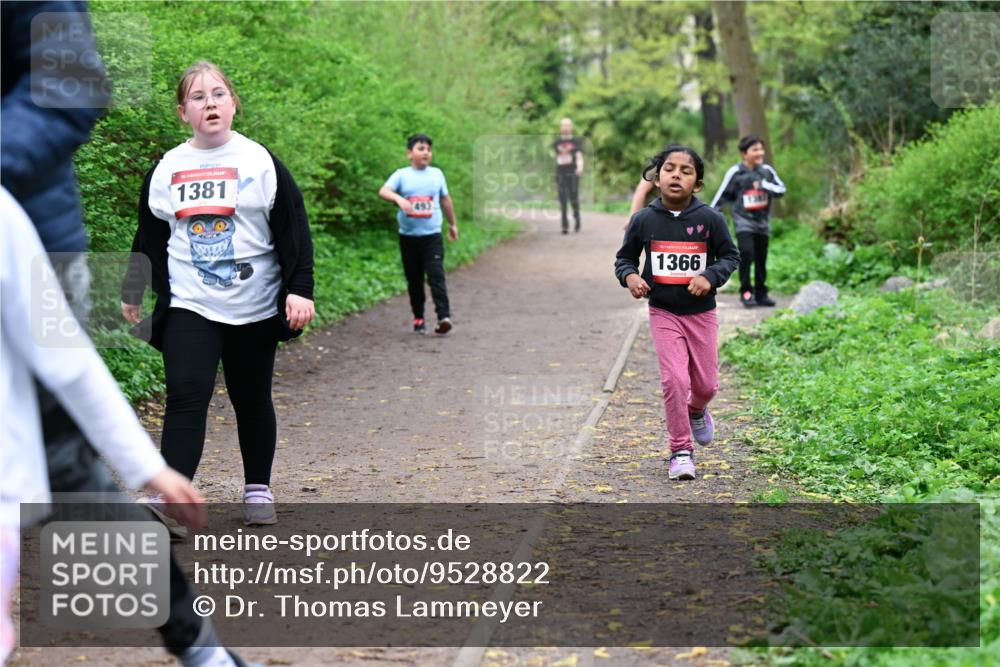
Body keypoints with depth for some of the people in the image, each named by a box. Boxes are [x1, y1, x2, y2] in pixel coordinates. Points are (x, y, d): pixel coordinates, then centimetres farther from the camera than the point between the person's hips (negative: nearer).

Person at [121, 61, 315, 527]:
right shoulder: (166, 169, 5)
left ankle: (258, 489, 28)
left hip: (255, 308, -1)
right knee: (185, 399, -13)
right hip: (189, 307, 1)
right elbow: (149, 237, 15)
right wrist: (132, 291, 17)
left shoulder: (260, 162, -2)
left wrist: (300, 289, -10)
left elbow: (294, 231, -3)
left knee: (252, 400, 11)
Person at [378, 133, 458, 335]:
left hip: (432, 235, 0)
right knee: (414, 279, 8)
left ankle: (444, 316, -19)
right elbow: (383, 191, -15)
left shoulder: (436, 174, 8)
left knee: (436, 275, -12)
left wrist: (452, 224, 27)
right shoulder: (402, 175, 0)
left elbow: (445, 199, 20)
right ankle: (418, 318, 18)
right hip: (408, 236, 0)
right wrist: (398, 198, -35)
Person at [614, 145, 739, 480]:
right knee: (675, 380, -11)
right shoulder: (643, 220, -6)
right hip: (663, 313, -1)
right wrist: (629, 276, -15)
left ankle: (696, 411, 47)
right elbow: (625, 257, 7)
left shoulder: (710, 219, -9)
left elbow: (730, 256, 0)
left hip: (701, 312, 1)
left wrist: (710, 277, -18)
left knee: (706, 383, 10)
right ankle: (681, 451, 3)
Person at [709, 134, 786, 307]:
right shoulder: (735, 172, -7)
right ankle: (746, 292, -8)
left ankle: (761, 294, 20)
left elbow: (781, 189, 2)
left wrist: (763, 185, -15)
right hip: (743, 220, -4)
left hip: (762, 222, 4)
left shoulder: (767, 171, 2)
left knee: (761, 259, 8)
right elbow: (722, 195, 0)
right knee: (746, 253, -19)